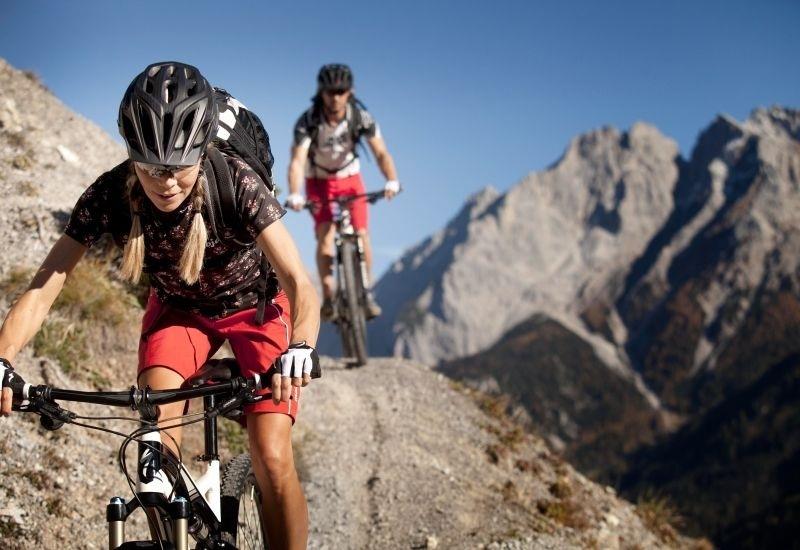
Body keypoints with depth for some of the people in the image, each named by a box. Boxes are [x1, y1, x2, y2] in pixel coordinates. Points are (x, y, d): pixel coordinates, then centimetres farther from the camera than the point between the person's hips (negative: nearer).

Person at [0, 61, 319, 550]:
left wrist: (299, 348, -57)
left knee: (273, 461, -17)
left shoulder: (236, 183, -33)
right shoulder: (109, 196, -27)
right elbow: (43, 290, -29)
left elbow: (300, 282, -38)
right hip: (179, 309, 2)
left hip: (255, 306, -2)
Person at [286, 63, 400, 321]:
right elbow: (297, 160, -34)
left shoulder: (361, 117, -21)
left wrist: (392, 181, -44)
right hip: (319, 181, -1)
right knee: (324, 237, -18)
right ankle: (328, 298, -13)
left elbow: (381, 153, -25)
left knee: (361, 235, -11)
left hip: (350, 178, 1)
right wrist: (294, 195, -51)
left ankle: (366, 294, 3)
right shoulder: (308, 121, -26)